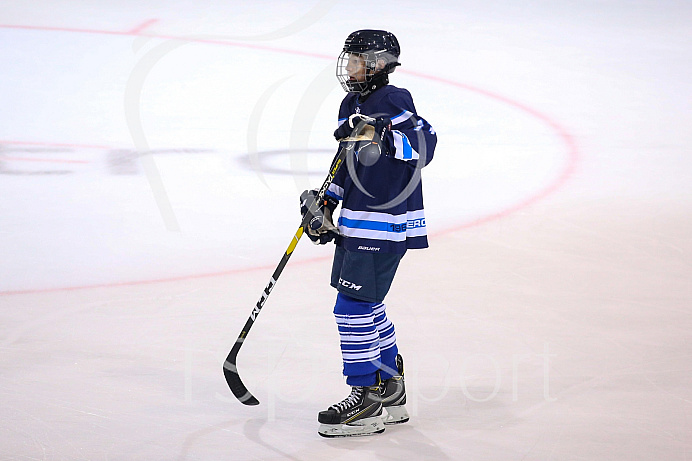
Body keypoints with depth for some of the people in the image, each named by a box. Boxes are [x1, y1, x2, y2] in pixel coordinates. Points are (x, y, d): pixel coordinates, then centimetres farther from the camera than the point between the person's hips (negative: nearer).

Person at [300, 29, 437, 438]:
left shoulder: (393, 101, -14)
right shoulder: (352, 105, 15)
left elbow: (424, 147, -27)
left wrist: (383, 136, -40)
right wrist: (326, 204, 16)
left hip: (386, 225, -10)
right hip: (356, 223, 10)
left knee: (354, 306, -10)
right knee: (367, 306, 16)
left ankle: (367, 401, -4)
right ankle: (390, 390, 28)